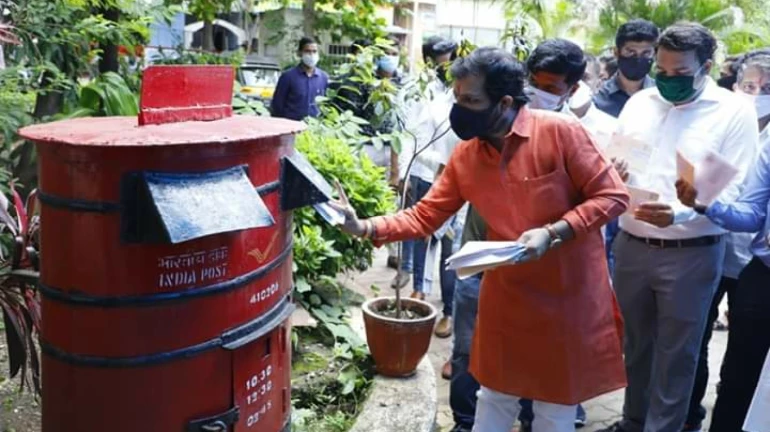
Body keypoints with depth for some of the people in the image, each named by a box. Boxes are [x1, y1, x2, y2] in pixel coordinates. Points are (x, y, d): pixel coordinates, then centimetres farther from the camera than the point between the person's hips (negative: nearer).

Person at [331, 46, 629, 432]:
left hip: (567, 294, -3)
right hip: (506, 294, 4)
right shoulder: (464, 156, -4)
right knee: (495, 396, 19)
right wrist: (365, 227, -14)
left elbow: (612, 196, -14)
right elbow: (424, 216, -1)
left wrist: (552, 233, -25)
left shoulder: (560, 132, -18)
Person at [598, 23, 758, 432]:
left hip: (691, 254, -4)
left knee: (676, 352, 9)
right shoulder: (639, 102, 6)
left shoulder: (735, 111, -7)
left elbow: (735, 191, -13)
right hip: (631, 246, 5)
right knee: (636, 341, 20)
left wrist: (679, 212, -29)